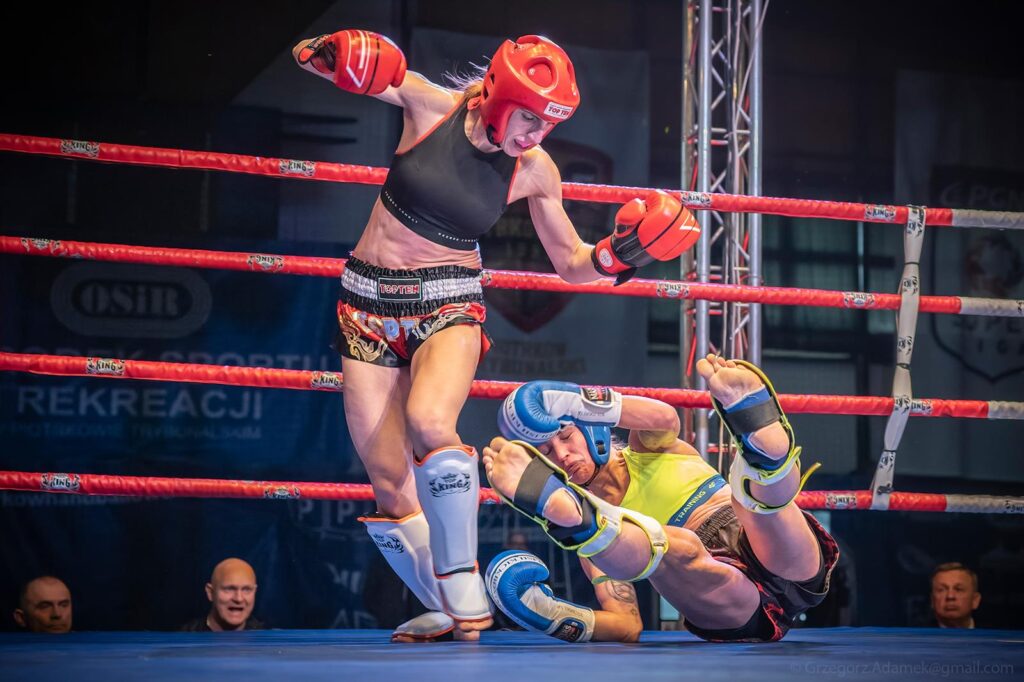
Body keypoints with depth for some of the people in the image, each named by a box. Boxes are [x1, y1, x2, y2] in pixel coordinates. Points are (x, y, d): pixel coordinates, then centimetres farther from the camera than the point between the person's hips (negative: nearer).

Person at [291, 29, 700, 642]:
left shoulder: (534, 170, -5)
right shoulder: (430, 105, -8)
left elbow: (571, 263, 8)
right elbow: (314, 59, 0)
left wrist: (617, 255, -13)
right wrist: (325, 55, -24)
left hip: (447, 304, -1)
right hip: (369, 305, 1)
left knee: (428, 423, -33)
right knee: (389, 481, -2)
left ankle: (464, 591, -22)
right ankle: (444, 611, 17)